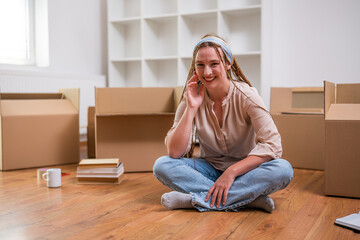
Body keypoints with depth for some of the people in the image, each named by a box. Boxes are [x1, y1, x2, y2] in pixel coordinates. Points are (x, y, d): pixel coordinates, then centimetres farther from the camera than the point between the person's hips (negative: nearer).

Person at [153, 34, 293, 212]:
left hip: (244, 170, -1)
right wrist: (191, 109, -23)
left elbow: (272, 145, -21)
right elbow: (174, 152, -16)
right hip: (209, 168, 2)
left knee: (283, 169, -31)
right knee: (162, 166, -23)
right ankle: (249, 198, -28)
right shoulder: (192, 98, -7)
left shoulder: (246, 95, -13)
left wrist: (231, 172, -28)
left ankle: (194, 199, -30)